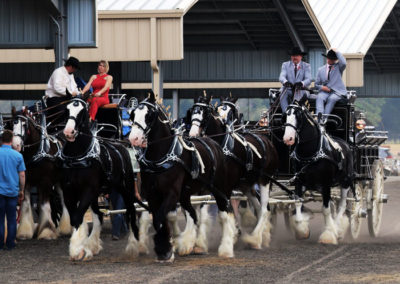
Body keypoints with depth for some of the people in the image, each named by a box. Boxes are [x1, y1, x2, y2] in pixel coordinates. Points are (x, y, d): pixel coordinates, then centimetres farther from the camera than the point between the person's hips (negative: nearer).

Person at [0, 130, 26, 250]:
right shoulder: (18, 155, -3)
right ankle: (10, 244, 8)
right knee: (12, 219, 8)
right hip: (13, 191, 1)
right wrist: (21, 191, 12)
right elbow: (22, 175, 0)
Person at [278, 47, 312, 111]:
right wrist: (285, 82, -30)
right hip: (288, 89, 1)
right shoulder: (285, 65, 14)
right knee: (283, 96, -31)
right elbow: (282, 77, -3)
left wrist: (302, 83, -32)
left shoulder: (306, 66, 10)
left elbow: (308, 79, -6)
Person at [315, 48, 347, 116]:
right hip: (325, 91, 2)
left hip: (337, 92, -2)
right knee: (320, 98, -30)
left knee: (332, 99, -34)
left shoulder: (338, 67, 10)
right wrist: (322, 87, -5)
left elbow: (343, 63, -16)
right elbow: (316, 84, 19)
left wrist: (337, 52, -7)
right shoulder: (321, 70, 19)